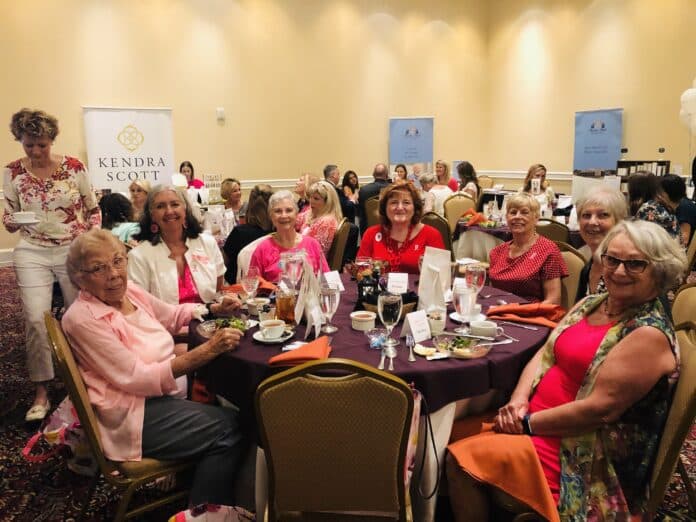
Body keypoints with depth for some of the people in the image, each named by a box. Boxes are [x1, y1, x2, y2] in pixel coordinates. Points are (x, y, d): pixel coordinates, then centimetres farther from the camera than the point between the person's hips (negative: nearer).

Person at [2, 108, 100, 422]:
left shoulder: (74, 167, -4)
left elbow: (93, 210, 5)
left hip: (75, 250, 0)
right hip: (32, 253, 0)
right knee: (36, 319, -9)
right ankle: (41, 392, 6)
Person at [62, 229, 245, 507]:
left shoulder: (129, 291, 2)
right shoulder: (82, 318, -19)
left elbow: (173, 315, 20)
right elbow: (139, 379, -23)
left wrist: (215, 308, 1)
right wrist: (208, 349, -29)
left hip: (166, 390, 8)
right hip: (133, 413, -7)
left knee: (235, 416, -6)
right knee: (228, 428, -17)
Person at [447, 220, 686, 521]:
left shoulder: (649, 335, -17)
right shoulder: (591, 304, 7)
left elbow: (600, 409, -22)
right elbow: (545, 354, 8)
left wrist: (527, 423, -16)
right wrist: (519, 400, -9)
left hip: (583, 448, -8)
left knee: (462, 459, -18)